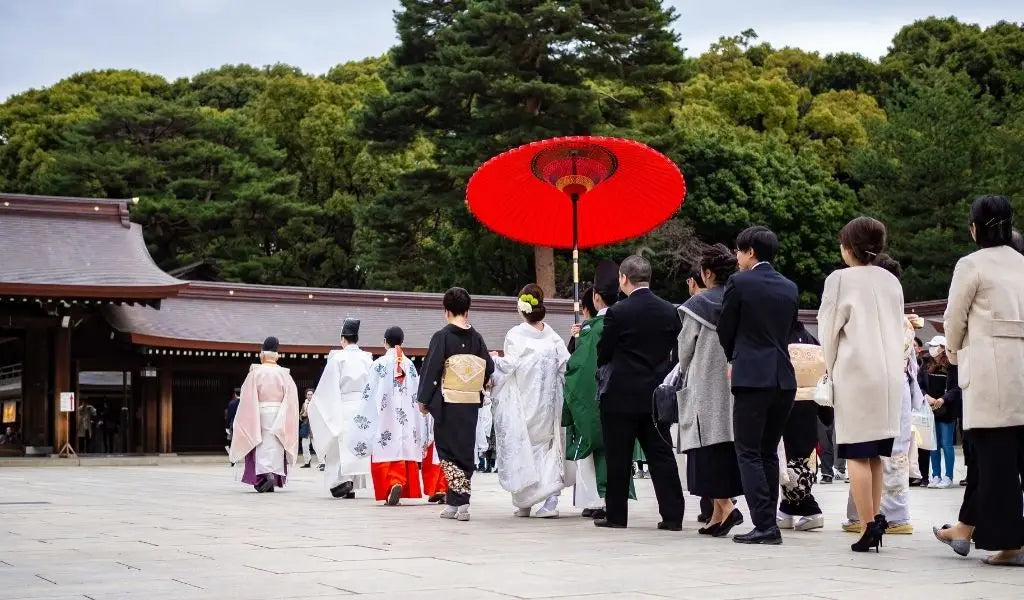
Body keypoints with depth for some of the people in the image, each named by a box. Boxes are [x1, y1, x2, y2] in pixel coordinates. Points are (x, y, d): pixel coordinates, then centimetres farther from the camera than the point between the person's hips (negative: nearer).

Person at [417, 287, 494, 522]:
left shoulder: (442, 337, -8)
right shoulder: (476, 338, 4)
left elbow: (431, 369, -9)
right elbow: (489, 368, 6)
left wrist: (423, 399, -1)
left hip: (447, 403, -4)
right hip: (471, 404, 4)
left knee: (448, 451, 2)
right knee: (466, 450, 11)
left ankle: (461, 502, -12)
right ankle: (453, 503, 11)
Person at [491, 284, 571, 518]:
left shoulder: (515, 335, -10)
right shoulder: (552, 336, 2)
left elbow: (510, 365, -14)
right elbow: (567, 364, -3)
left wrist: (495, 358, 4)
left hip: (522, 403, -4)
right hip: (547, 403, 4)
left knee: (521, 446, 7)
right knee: (548, 445, 8)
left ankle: (523, 503, 10)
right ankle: (551, 499, -5)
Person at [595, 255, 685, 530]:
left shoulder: (618, 313, -13)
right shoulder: (670, 312, 2)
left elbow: (603, 354, -5)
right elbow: (675, 350, 9)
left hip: (621, 396, -4)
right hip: (657, 395, 4)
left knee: (618, 458, 4)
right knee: (662, 456, 7)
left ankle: (617, 515, 10)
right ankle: (672, 515, 3)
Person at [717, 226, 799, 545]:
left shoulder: (739, 283, -5)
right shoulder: (789, 288, 12)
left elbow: (725, 330, 4)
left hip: (752, 378, -6)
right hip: (784, 378, 6)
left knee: (749, 454, -3)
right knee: (769, 453, 14)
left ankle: (765, 526, -11)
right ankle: (768, 522, 15)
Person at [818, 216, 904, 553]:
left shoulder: (841, 279, -6)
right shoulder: (891, 281, 10)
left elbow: (829, 330, -2)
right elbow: (898, 329, 14)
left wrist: (831, 369, 12)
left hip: (856, 373, -6)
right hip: (891, 373, 6)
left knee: (857, 453, -3)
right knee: (874, 454, 14)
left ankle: (869, 527, -6)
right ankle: (876, 518, 12)